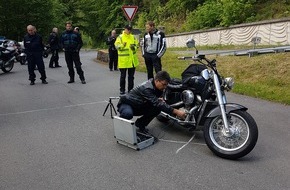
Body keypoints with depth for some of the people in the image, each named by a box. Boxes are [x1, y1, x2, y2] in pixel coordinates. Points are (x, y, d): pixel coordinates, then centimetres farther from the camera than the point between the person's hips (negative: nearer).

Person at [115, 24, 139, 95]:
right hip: (123, 60, -4)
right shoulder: (120, 37, -4)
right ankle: (122, 89, 16)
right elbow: (117, 46, -13)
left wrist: (134, 47, -12)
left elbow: (136, 45, 10)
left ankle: (130, 89, 23)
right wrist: (122, 45, -32)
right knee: (123, 76, 4)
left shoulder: (133, 37, 10)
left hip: (132, 60, 4)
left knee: (131, 76, 12)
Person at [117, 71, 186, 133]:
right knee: (128, 114, -41)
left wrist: (159, 99, -13)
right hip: (127, 104, -7)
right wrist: (176, 112, -41)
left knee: (157, 108, -15)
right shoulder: (146, 88, -32)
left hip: (139, 106, 7)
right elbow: (157, 103, -38)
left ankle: (140, 123, 4)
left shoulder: (153, 84, -6)